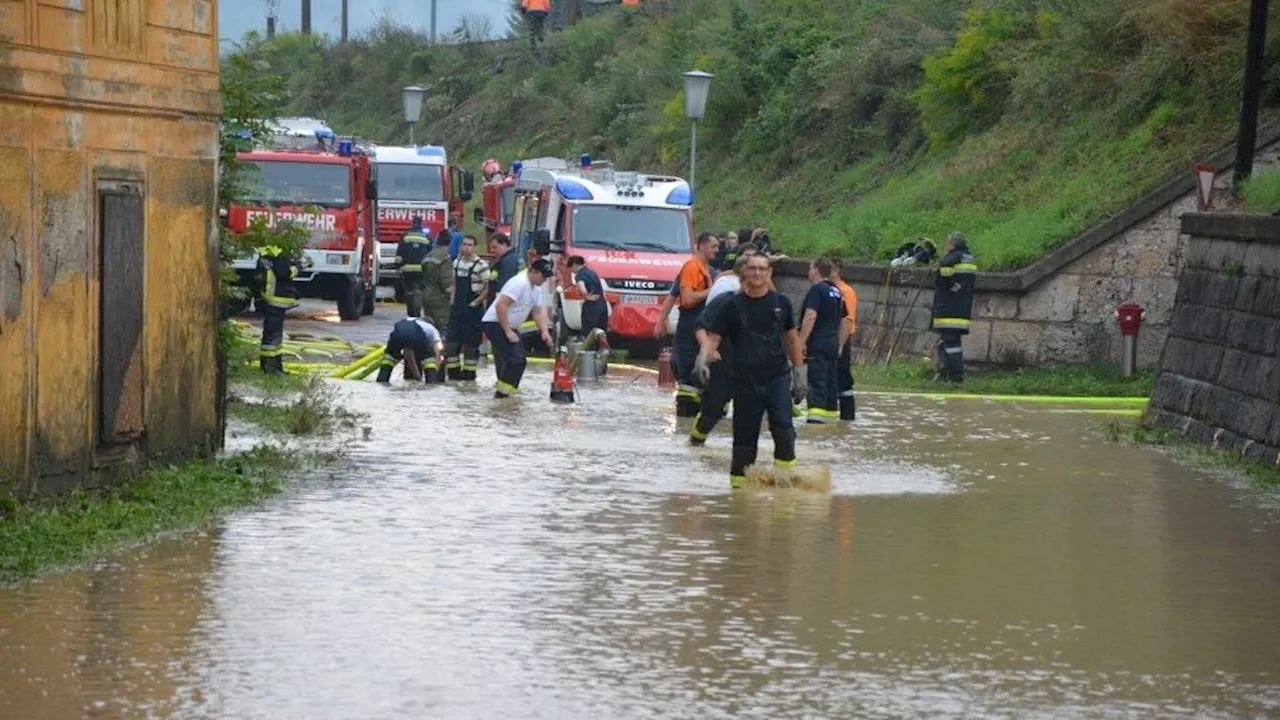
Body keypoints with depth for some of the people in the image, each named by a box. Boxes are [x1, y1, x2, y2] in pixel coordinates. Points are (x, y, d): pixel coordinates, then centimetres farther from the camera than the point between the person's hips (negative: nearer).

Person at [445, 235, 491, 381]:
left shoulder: (481, 265, -11)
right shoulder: (457, 263, 11)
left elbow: (487, 288, -11)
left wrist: (475, 303, -13)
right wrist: (452, 302, 10)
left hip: (473, 309, -6)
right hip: (457, 307, 6)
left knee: (470, 342, -1)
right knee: (452, 340, 5)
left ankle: (469, 372, 6)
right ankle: (453, 371, 14)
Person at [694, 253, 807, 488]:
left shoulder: (780, 303, 6)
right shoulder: (734, 305, 2)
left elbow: (792, 338, 14)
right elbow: (713, 336, 0)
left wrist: (800, 373, 14)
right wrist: (703, 358, -20)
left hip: (777, 376, 0)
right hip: (745, 379, 0)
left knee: (783, 426, -18)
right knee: (745, 432, 3)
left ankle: (786, 468, -8)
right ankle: (739, 478, 14)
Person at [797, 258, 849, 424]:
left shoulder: (817, 290, -10)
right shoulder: (837, 292, 17)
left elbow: (810, 317, -20)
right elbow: (844, 322, 22)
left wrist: (801, 341, -20)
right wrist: (840, 345, 25)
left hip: (818, 343, -8)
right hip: (833, 344, 8)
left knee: (817, 379, -12)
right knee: (830, 378, 13)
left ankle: (817, 409, -22)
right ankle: (831, 411, 17)